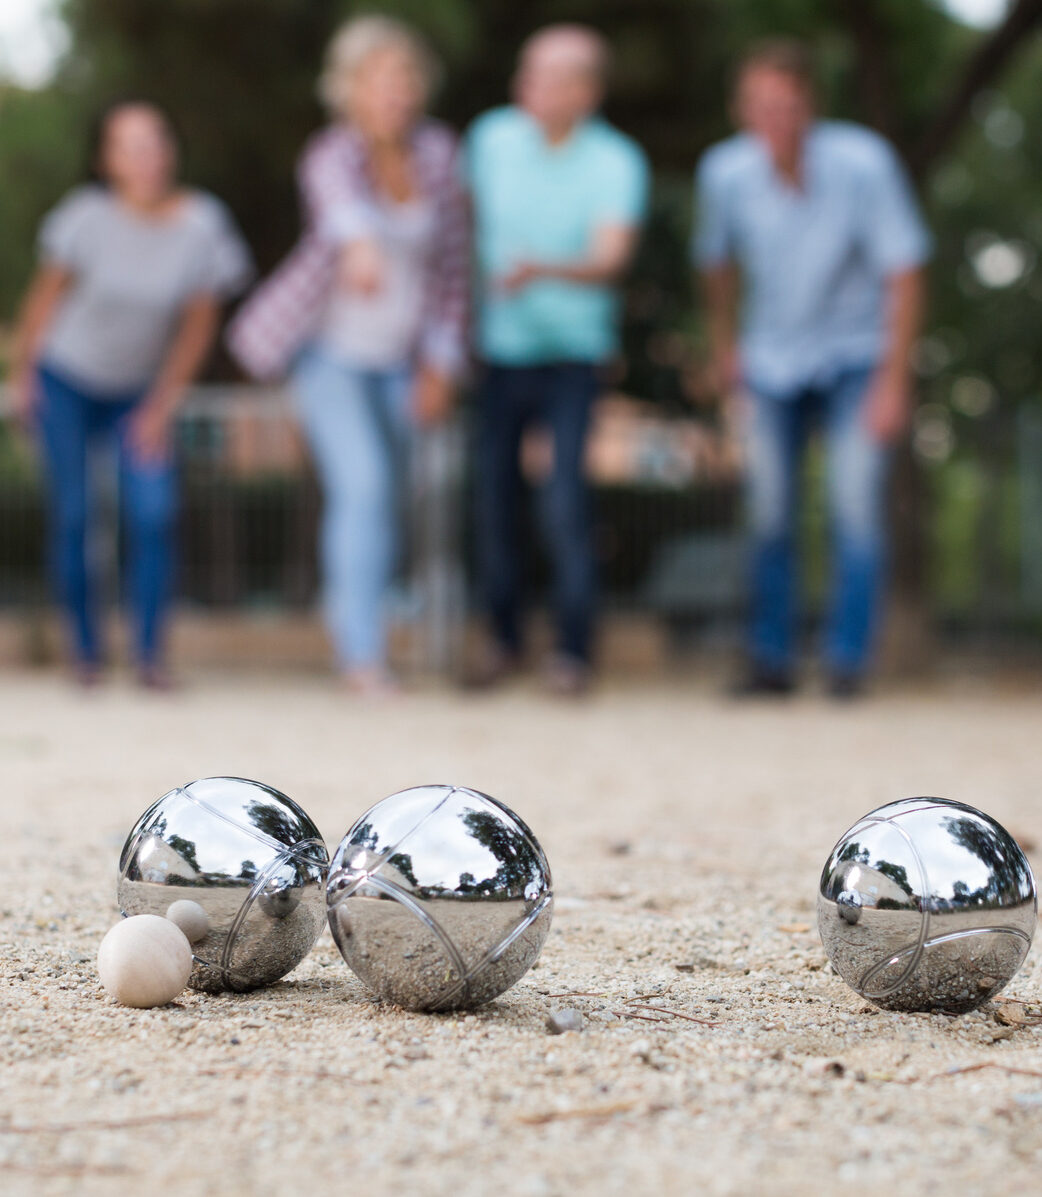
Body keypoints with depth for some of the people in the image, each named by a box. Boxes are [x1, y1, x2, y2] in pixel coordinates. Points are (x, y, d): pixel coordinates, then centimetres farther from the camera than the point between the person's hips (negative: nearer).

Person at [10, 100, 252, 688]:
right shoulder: (90, 216, -19)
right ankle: (86, 652, 9)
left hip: (141, 391, 1)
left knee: (155, 515, -13)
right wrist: (22, 372, 1)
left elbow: (200, 324, -6)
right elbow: (47, 292, -5)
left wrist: (163, 406, -5)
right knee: (73, 518, -3)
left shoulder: (202, 225, -16)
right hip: (67, 381, -1)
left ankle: (152, 655, -5)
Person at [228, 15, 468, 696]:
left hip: (398, 358, 5)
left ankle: (355, 630, 30)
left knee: (383, 502, 11)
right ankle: (363, 653, -17)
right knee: (363, 485, -19)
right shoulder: (334, 156, -21)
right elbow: (340, 203, -47)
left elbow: (452, 261, 3)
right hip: (330, 349, -5)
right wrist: (359, 245, -70)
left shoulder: (438, 154, -5)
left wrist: (442, 364, 0)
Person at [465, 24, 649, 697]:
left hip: (573, 355, -3)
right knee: (495, 499, 5)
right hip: (502, 348, 4)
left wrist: (541, 269, -40)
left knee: (566, 503, -12)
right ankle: (504, 640, 21)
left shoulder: (617, 163, -10)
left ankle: (574, 652, 1)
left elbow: (612, 259, -22)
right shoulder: (492, 137, 1)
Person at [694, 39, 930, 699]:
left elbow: (904, 272, -17)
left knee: (857, 502, -13)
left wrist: (893, 380, -17)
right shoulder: (725, 170, -16)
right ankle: (773, 659, 12)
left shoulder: (863, 163, -25)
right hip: (773, 359, 3)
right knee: (771, 512, 1)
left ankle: (848, 662, -5)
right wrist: (725, 343, 16)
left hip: (855, 354, -2)